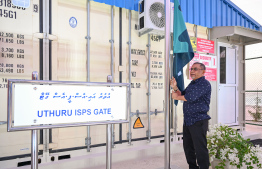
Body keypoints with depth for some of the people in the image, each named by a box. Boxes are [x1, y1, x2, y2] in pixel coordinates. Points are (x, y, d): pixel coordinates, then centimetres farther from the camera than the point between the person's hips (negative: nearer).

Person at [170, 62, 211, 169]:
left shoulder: (205, 84, -11)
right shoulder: (192, 83, 19)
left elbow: (190, 98, -20)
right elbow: (182, 95, 15)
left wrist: (176, 97, -5)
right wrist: (175, 88, -1)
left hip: (198, 121, -9)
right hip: (187, 120, 9)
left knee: (200, 149, -2)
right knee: (188, 147, 17)